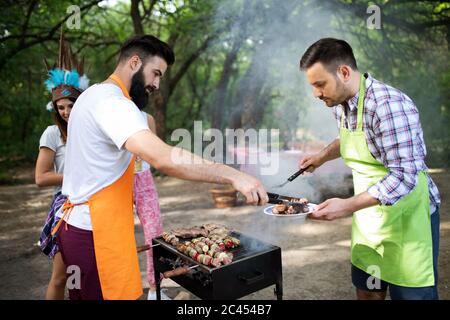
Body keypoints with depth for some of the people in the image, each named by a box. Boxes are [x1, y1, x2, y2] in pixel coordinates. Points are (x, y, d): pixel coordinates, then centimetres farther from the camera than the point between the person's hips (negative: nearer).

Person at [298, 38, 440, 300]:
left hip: (407, 216, -7)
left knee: (411, 294, 7)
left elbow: (405, 177, -28)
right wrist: (322, 157, 10)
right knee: (366, 290, 18)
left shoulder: (388, 105, -25)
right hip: (369, 216, 7)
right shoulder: (340, 104, 1)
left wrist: (348, 206, -30)